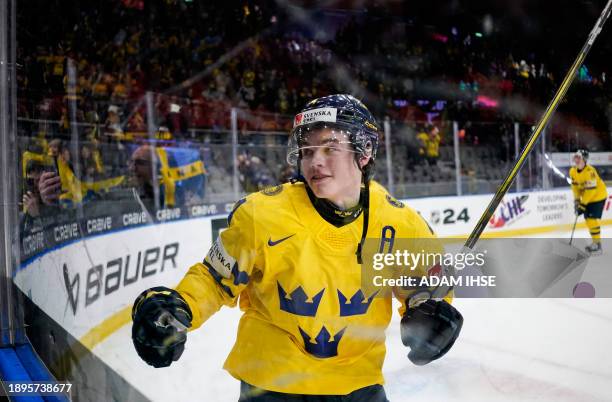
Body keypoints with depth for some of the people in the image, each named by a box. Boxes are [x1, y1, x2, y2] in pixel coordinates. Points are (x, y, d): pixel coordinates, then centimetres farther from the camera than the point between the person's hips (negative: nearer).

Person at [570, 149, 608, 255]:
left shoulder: (590, 171, -29)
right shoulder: (573, 171, -5)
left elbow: (590, 190, -29)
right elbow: (575, 186, 5)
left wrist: (583, 204, -26)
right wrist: (577, 200, -2)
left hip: (598, 196, -8)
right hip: (587, 198, 8)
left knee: (592, 219, -15)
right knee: (588, 219, 10)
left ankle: (597, 244, -8)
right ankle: (595, 241, 23)